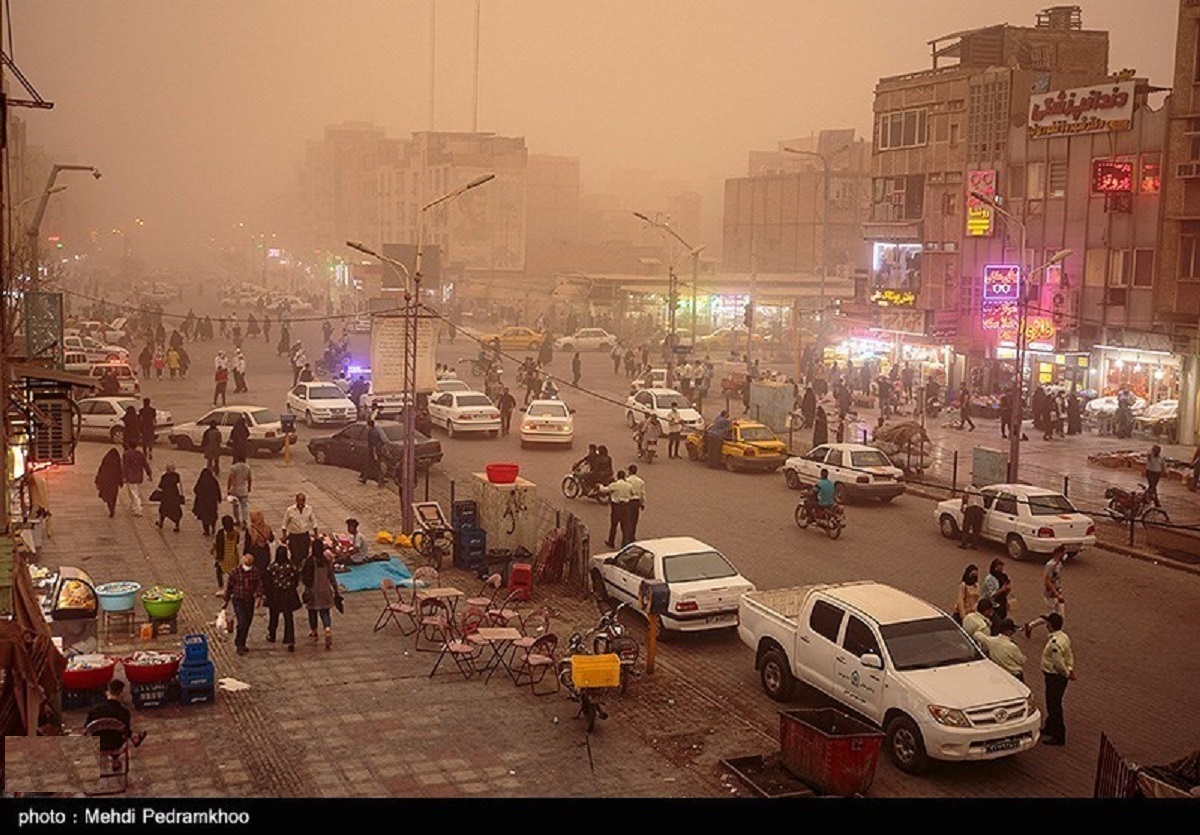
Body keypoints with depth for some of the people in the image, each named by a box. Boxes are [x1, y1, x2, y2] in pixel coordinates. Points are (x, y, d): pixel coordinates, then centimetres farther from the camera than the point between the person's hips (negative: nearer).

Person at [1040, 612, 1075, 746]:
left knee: (1054, 705, 3)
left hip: (1055, 678, -10)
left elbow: (1058, 663, -25)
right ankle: (1049, 728, 41)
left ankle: (1058, 736, 14)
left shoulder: (1054, 643, -29)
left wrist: (1067, 673, -10)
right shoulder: (1063, 637, 2)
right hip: (1059, 676, 10)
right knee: (1052, 703, 24)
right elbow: (1069, 655, 9)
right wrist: (1070, 669, 2)